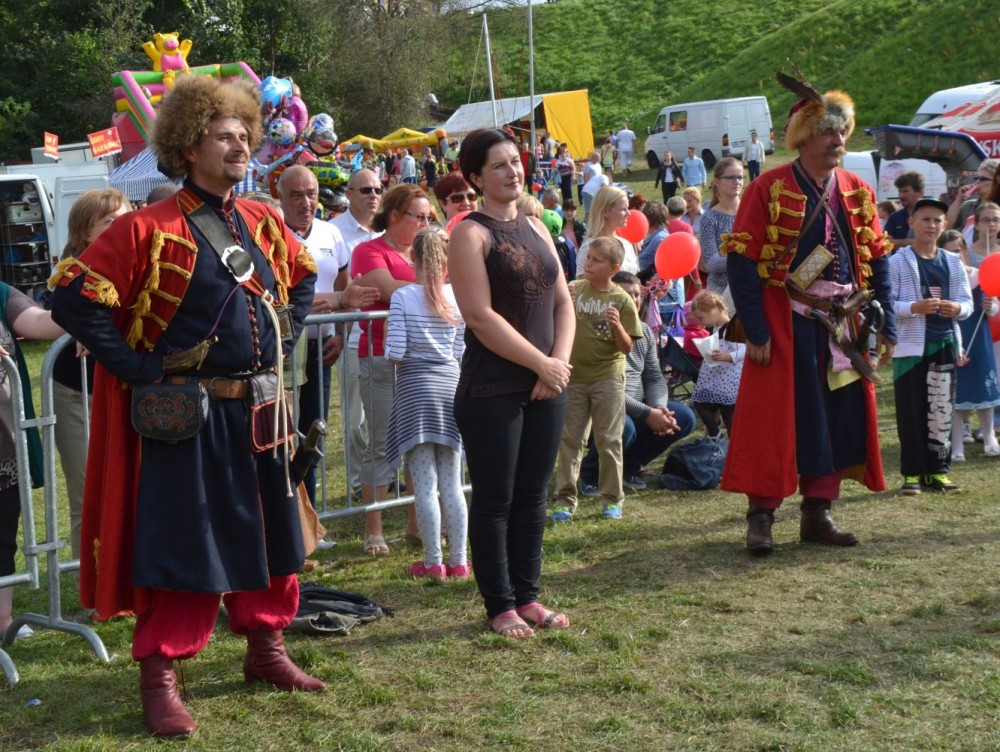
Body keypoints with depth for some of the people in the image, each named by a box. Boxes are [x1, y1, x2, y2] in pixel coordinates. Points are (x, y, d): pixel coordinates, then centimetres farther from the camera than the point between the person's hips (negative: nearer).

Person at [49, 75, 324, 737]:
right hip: (188, 416, -6)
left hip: (262, 411, 6)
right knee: (182, 545, -2)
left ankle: (267, 649, 32)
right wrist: (142, 370, -15)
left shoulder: (264, 223, 8)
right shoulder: (149, 230, -12)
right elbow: (74, 300, -15)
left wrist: (281, 342, 12)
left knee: (270, 535, 15)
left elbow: (301, 282, 26)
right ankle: (160, 677, 9)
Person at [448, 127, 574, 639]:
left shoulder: (535, 228, 14)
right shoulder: (471, 233, -7)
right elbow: (480, 316, -16)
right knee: (494, 500, 1)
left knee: (532, 496, 11)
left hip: (546, 386, 7)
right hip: (493, 390, -6)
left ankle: (527, 596, 21)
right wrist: (541, 364, -14)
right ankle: (500, 606, 10)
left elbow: (562, 303, 13)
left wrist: (561, 361, -4)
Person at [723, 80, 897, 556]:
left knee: (838, 416, 8)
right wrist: (755, 332, -15)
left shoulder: (858, 193, 8)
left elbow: (877, 262, 12)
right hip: (786, 324, -5)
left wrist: (886, 325, 6)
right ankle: (761, 517, 8)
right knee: (775, 417, -2)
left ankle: (818, 514, 19)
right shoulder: (769, 190, -8)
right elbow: (741, 262, -11)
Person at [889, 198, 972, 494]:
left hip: (944, 345, 4)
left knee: (942, 411, 7)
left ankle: (937, 470, 16)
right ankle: (912, 472, 7)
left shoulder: (953, 263, 11)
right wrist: (915, 307, -24)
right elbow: (887, 303, -9)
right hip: (910, 345, -4)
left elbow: (967, 301, 9)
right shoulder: (898, 262, -2)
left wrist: (957, 308, -13)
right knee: (911, 411, 0)